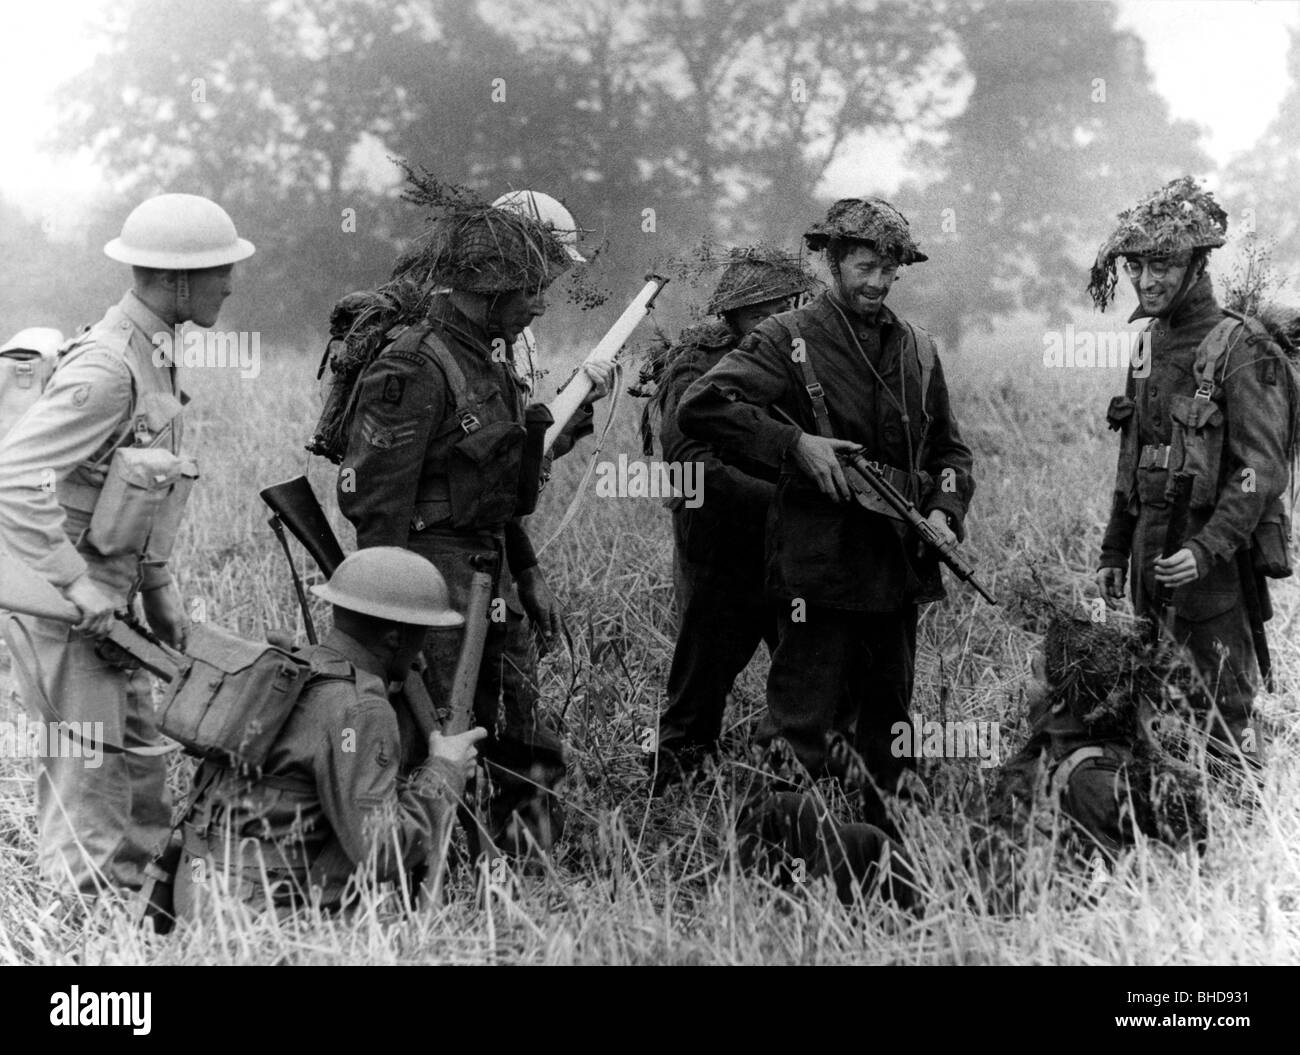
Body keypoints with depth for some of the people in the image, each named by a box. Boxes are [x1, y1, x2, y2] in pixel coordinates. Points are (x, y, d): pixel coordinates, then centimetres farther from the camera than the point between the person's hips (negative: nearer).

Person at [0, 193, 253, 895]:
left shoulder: (155, 354, 10)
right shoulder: (106, 369, -22)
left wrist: (158, 588, 17)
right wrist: (75, 581, -27)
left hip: (108, 595, 10)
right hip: (57, 597, -10)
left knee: (139, 753, 14)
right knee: (91, 766, -4)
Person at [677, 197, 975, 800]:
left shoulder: (917, 351, 12)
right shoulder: (789, 339, -6)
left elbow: (949, 449, 22)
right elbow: (700, 408, -16)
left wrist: (944, 512, 3)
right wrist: (794, 443, -20)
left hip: (899, 564, 6)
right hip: (820, 564, -5)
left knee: (890, 707, 18)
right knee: (801, 721, -5)